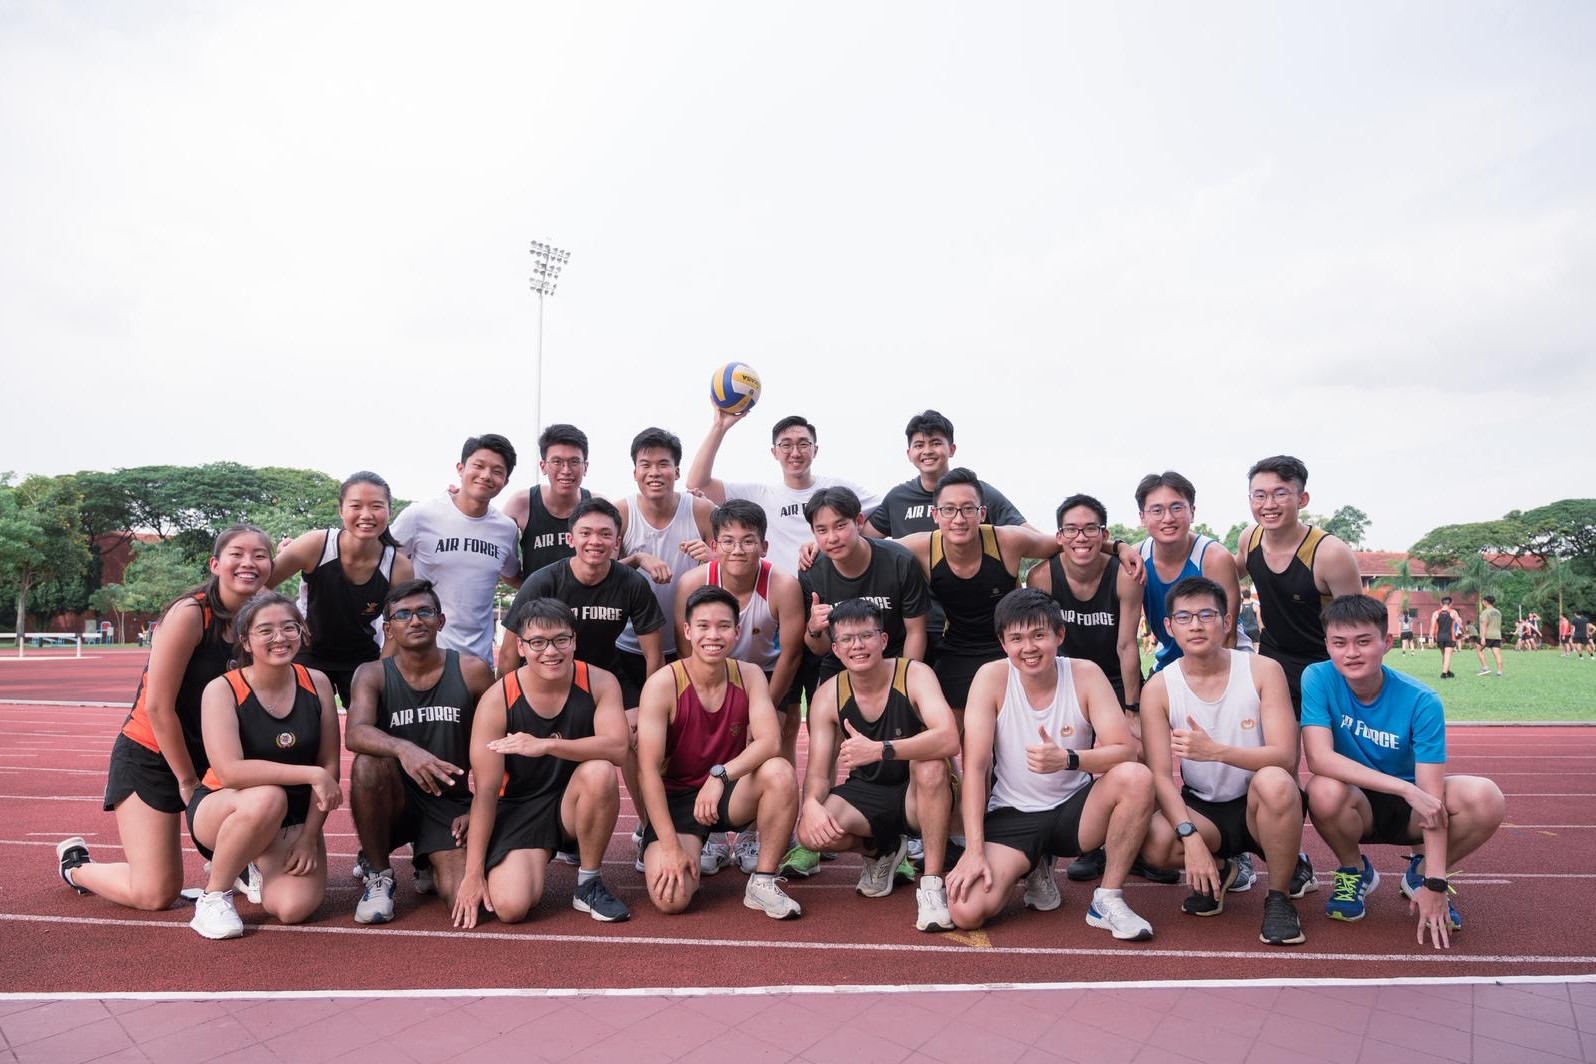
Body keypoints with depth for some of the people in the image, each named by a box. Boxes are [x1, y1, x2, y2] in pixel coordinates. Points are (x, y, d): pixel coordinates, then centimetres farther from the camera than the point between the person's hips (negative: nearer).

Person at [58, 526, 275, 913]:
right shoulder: (190, 613, -20)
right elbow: (158, 707, -18)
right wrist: (187, 782, -11)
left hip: (210, 759, 6)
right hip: (150, 758, -6)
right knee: (156, 895, -4)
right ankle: (77, 863, 24)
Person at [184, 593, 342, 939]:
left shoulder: (316, 683, -6)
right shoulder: (222, 689, -15)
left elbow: (329, 765, -4)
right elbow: (231, 771, -29)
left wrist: (309, 836, -9)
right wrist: (311, 775, -31)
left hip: (295, 819, 3)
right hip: (220, 811, -3)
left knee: (294, 908, -19)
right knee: (267, 798, -38)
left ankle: (257, 869, 17)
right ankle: (214, 896, -11)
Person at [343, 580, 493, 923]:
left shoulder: (471, 671, -6)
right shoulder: (372, 674, -5)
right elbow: (354, 734, -24)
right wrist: (402, 748, -44)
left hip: (450, 801, 0)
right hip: (394, 801, 0)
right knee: (369, 763, -33)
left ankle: (429, 865, 18)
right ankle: (378, 874, -8)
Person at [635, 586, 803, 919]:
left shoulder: (749, 676, -8)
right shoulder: (663, 684, -18)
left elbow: (770, 741, -20)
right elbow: (648, 769, -19)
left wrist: (720, 774, -36)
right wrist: (671, 846, -22)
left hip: (730, 792, 2)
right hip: (675, 798, -2)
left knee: (780, 772, -28)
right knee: (670, 899, -22)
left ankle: (763, 882, -10)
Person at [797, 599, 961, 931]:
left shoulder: (914, 675, -19)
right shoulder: (828, 695, -9)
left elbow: (949, 739, -36)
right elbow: (818, 772, -10)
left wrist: (878, 750, -47)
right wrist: (811, 804, -34)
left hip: (922, 794, -3)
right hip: (867, 793, 3)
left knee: (931, 763, -36)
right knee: (811, 832, -23)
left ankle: (932, 883, -21)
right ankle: (882, 851, 11)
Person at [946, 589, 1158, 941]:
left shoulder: (1086, 674, -10)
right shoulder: (991, 677, -13)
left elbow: (1125, 751, -17)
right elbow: (974, 766, -14)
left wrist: (1068, 759, -38)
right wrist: (975, 850, -20)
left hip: (1074, 808, 1)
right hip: (1012, 815, 0)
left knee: (1137, 777, -29)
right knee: (966, 911, -22)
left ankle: (1108, 901, -9)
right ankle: (1031, 868, 13)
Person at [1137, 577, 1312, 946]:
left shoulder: (1263, 670, -11)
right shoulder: (1158, 689, -10)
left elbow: (1285, 758, -20)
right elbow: (1161, 776, -14)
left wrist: (1215, 751, -37)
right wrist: (1191, 836, -29)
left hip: (1261, 805, -1)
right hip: (1202, 809, 1)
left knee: (1274, 781, -36)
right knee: (1156, 842, -30)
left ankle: (1279, 897, -8)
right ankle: (1217, 871, 9)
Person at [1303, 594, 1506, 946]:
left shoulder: (1421, 701, -19)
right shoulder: (1318, 679, -20)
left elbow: (1432, 798, -22)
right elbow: (1319, 758, -30)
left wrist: (1434, 883, -25)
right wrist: (1406, 789, -35)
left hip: (1409, 810, 1)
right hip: (1356, 806, -1)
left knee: (1486, 799, -27)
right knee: (1325, 790, -35)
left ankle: (1420, 873, 5)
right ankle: (1354, 871, 1)